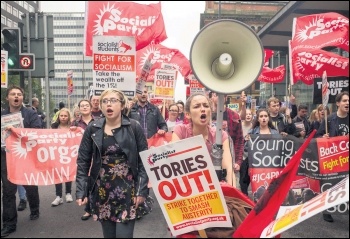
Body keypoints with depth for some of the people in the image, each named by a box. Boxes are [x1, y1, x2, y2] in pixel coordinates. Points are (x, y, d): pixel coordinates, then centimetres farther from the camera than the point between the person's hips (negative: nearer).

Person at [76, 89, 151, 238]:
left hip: (127, 190, -2)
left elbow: (144, 161, -5)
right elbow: (83, 162, 4)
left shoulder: (134, 127, -5)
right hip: (102, 191, 3)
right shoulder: (92, 129, 1)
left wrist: (142, 190, -10)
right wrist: (81, 191, -3)